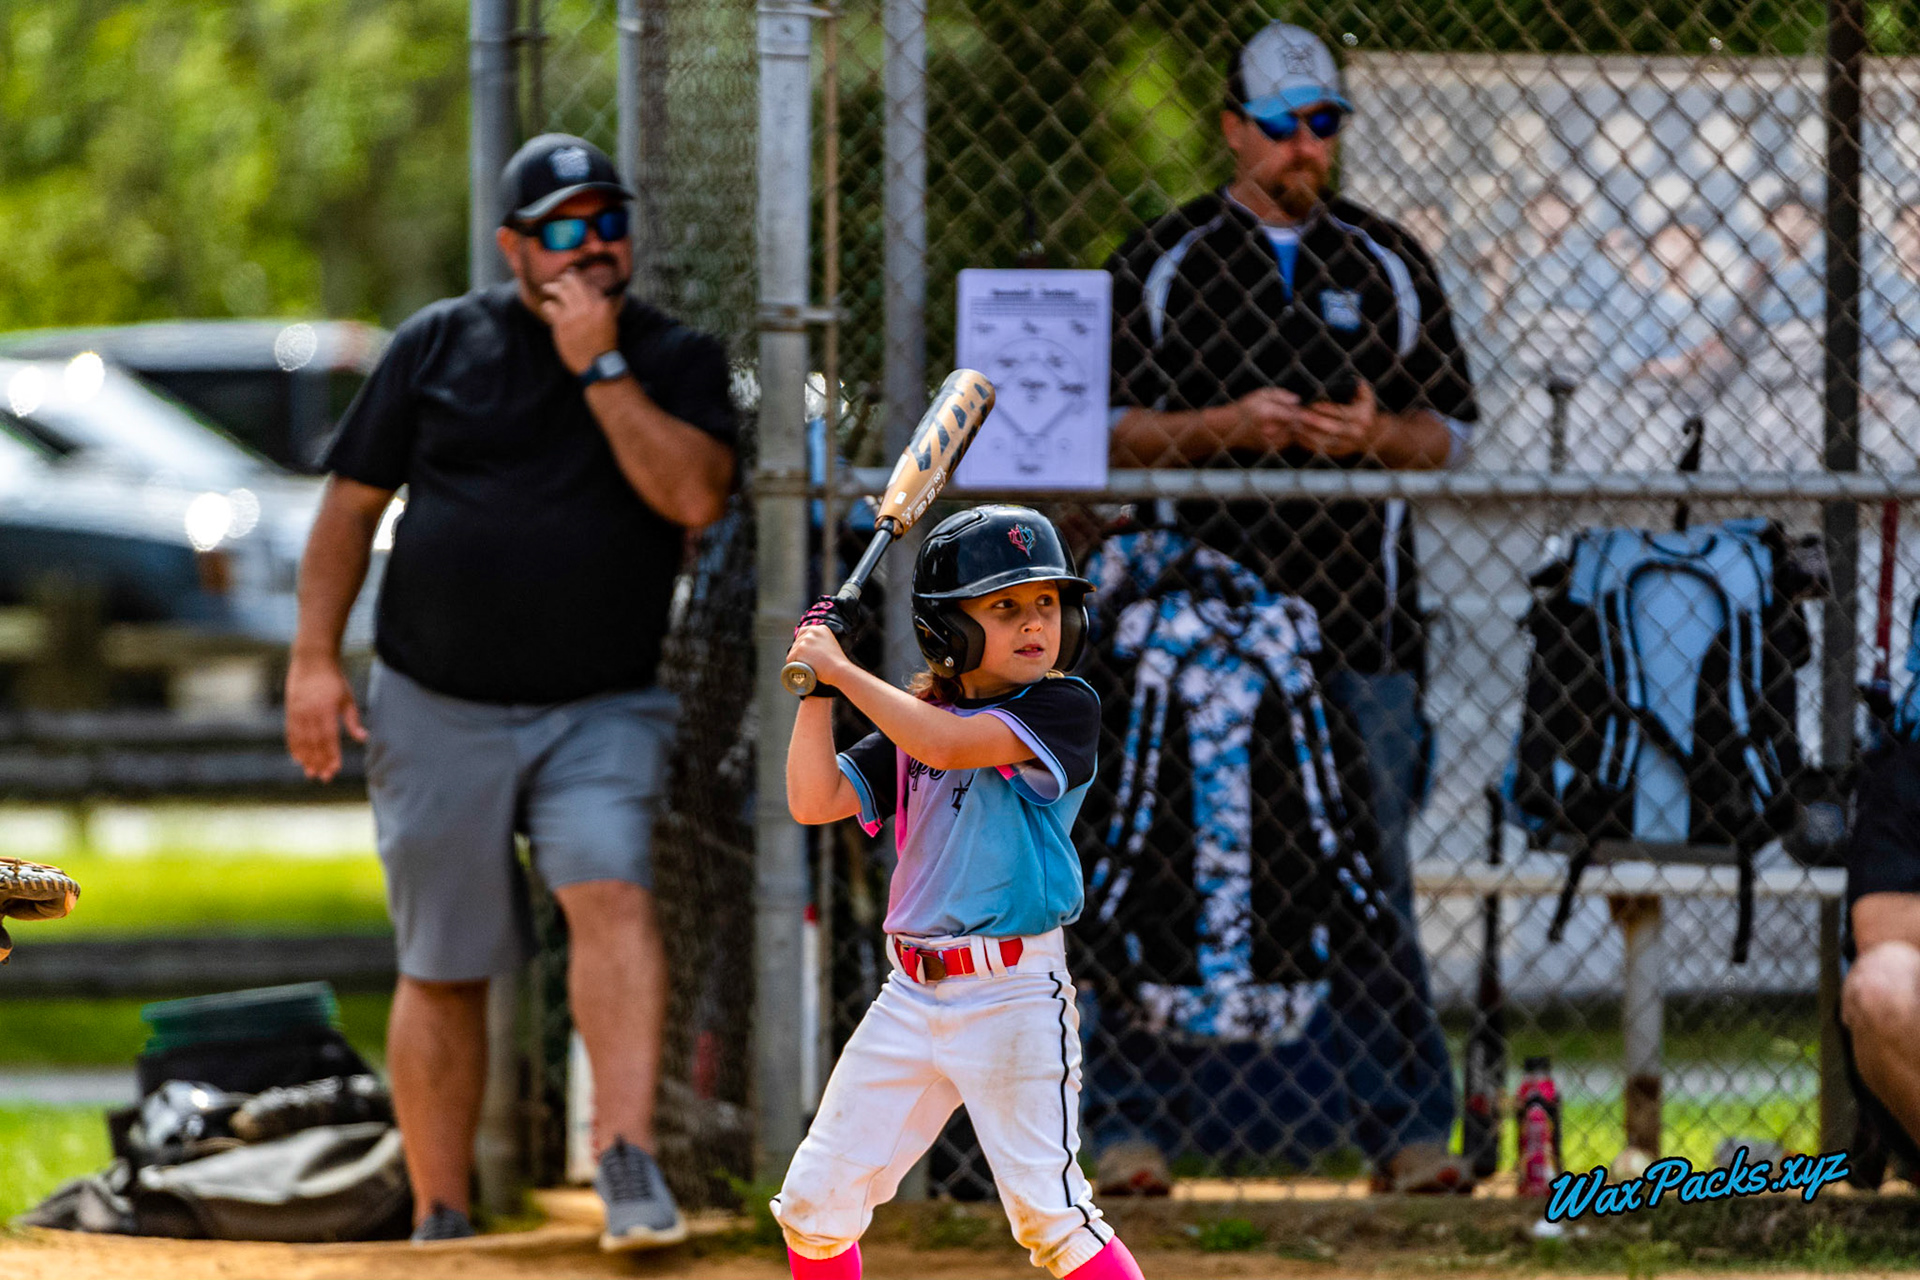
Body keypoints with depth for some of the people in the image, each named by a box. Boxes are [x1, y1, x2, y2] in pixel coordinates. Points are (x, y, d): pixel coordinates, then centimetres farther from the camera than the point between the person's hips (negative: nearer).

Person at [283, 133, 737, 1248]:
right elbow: (353, 501, 9)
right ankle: (440, 1226, 15)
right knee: (443, 972, 5)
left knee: (613, 897, -26)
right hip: (437, 713, 1)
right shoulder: (441, 344, 6)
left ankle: (630, 1165, -35)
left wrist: (599, 367, -15)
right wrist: (315, 660, 1)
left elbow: (695, 495, -13)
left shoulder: (678, 361, 4)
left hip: (600, 715, -1)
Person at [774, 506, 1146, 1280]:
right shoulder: (909, 722, 11)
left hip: (1017, 993, -6)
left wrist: (843, 671, -11)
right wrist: (817, 686, 2)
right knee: (817, 1200, 5)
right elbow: (813, 801, 7)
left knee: (1047, 1208, -12)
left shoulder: (1064, 709, -7)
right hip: (913, 996, 6)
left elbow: (949, 744, -20)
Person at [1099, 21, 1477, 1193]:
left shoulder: (1389, 263, 14)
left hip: (1360, 618, 1)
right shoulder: (1163, 262, 9)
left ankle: (1409, 1129, -3)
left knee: (1370, 877, -3)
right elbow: (1104, 427, 4)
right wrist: (1225, 425, -12)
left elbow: (1454, 429, 14)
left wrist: (1376, 434, -8)